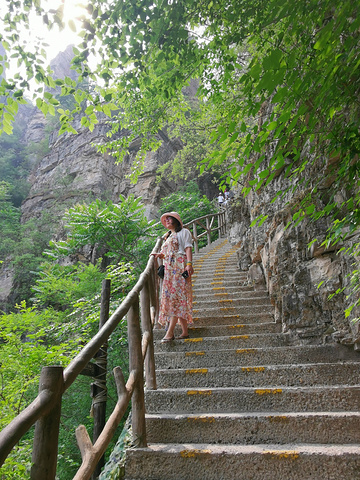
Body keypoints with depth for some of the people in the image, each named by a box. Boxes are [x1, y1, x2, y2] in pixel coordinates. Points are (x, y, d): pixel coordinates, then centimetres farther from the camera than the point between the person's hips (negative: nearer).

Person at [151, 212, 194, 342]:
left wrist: (189, 264, -18)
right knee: (170, 297, 1)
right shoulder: (168, 236, 29)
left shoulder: (183, 232, 7)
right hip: (169, 270, 8)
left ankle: (170, 333, -19)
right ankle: (185, 331, 6)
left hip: (180, 268, -8)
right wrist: (161, 255, 8)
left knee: (176, 297, -15)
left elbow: (188, 248, -5)